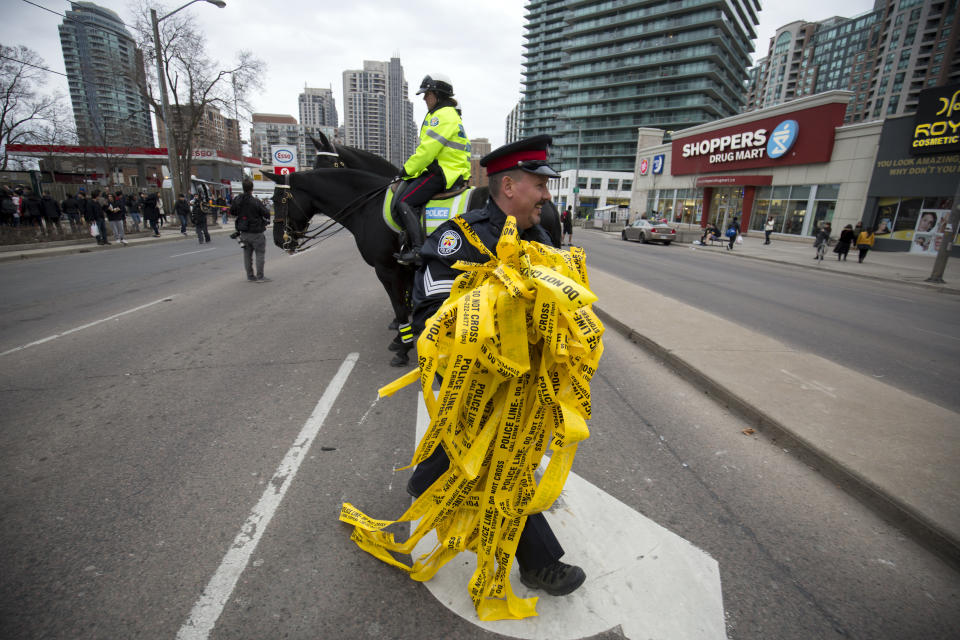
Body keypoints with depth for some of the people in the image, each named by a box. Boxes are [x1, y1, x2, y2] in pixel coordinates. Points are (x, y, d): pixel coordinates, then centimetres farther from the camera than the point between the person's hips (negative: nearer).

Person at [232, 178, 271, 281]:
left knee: (247, 254, 14)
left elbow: (232, 211, 12)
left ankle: (250, 276, 19)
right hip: (256, 233, -6)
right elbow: (266, 214, -10)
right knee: (260, 253, 3)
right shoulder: (256, 202, -19)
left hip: (243, 233, 6)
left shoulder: (237, 200, -1)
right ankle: (260, 277, 3)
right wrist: (266, 221, 10)